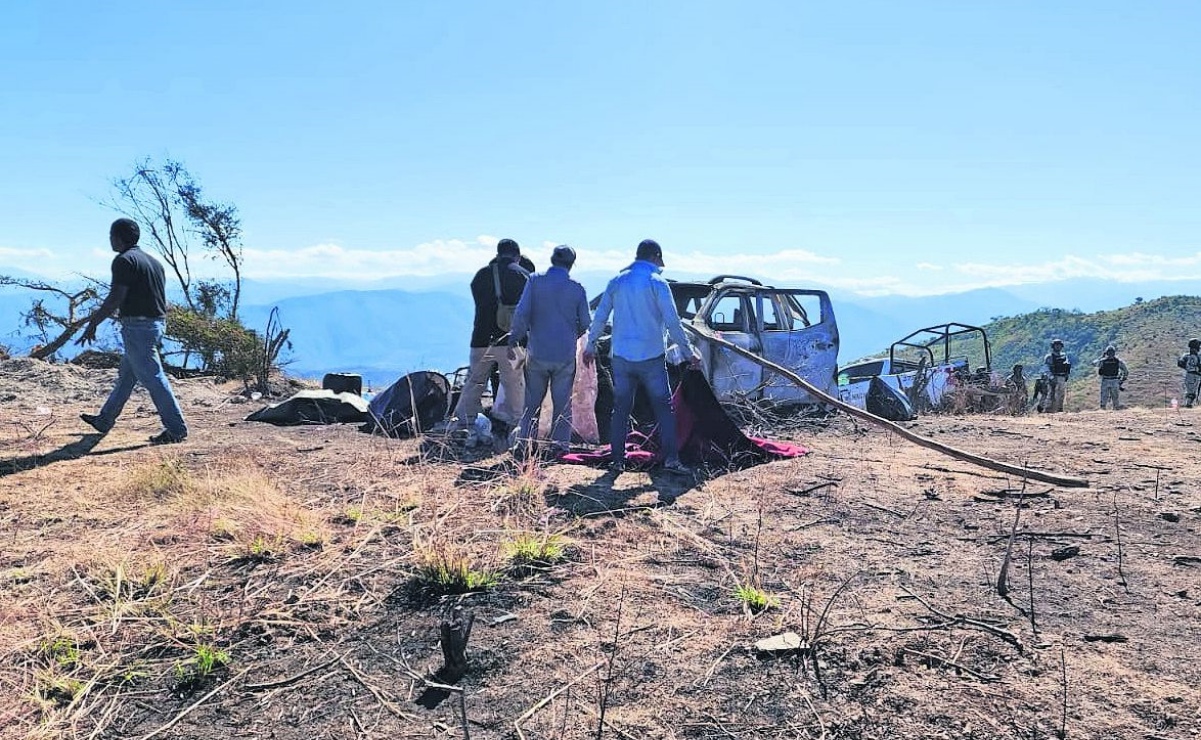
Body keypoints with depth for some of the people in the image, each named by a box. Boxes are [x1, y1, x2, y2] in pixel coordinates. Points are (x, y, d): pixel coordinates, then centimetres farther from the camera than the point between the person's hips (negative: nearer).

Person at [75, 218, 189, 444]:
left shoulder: (124, 260, -11)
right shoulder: (152, 260, 16)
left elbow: (115, 298, -18)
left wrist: (93, 323, -11)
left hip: (138, 326, -10)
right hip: (157, 324, 10)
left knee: (153, 378, -7)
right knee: (126, 374, 19)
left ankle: (176, 429, -6)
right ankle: (104, 420, 32)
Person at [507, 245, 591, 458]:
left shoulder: (535, 281, -4)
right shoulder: (577, 289, -2)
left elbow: (521, 313, -9)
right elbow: (585, 323, 3)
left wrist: (514, 339, 2)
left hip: (537, 353, 0)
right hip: (566, 355, 0)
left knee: (531, 401, 10)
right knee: (563, 401, 10)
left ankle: (523, 441, 8)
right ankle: (560, 443, 11)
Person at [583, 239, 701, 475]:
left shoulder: (617, 282, 7)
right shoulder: (657, 283, -6)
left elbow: (599, 317, 10)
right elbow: (672, 322, -9)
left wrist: (591, 345, 22)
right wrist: (690, 351, -2)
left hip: (621, 356, 4)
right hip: (651, 357, -4)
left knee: (621, 409, 11)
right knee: (663, 408, 2)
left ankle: (618, 460, 13)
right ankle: (671, 458, -4)